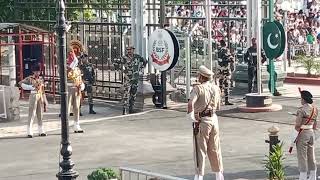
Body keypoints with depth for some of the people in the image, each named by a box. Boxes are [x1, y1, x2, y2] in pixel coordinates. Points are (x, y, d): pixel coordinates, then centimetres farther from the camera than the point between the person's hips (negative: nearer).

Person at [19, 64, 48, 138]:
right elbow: (21, 83, -9)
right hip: (33, 96, -6)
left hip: (40, 97, 6)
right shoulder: (29, 79, -3)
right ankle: (29, 132, -6)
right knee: (32, 114, -7)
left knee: (40, 114, 8)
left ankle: (41, 131, 14)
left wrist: (45, 101, 11)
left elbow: (43, 91, 15)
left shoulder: (40, 80, 13)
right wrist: (30, 87, -15)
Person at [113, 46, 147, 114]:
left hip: (135, 78, 5)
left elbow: (144, 61, 20)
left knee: (133, 94, 10)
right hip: (127, 79, -4)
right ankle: (125, 109, -13)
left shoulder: (137, 57, 2)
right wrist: (115, 62, -20)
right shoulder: (124, 58, -9)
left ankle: (131, 108, 20)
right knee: (126, 94, -12)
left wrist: (141, 69, 14)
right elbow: (119, 67, -4)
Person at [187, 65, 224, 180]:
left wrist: (190, 115, -18)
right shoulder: (216, 88, 6)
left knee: (200, 150, 2)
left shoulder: (198, 88, -14)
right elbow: (218, 107, 12)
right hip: (214, 119, 6)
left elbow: (190, 103, -29)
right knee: (214, 149, 15)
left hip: (202, 121, -6)